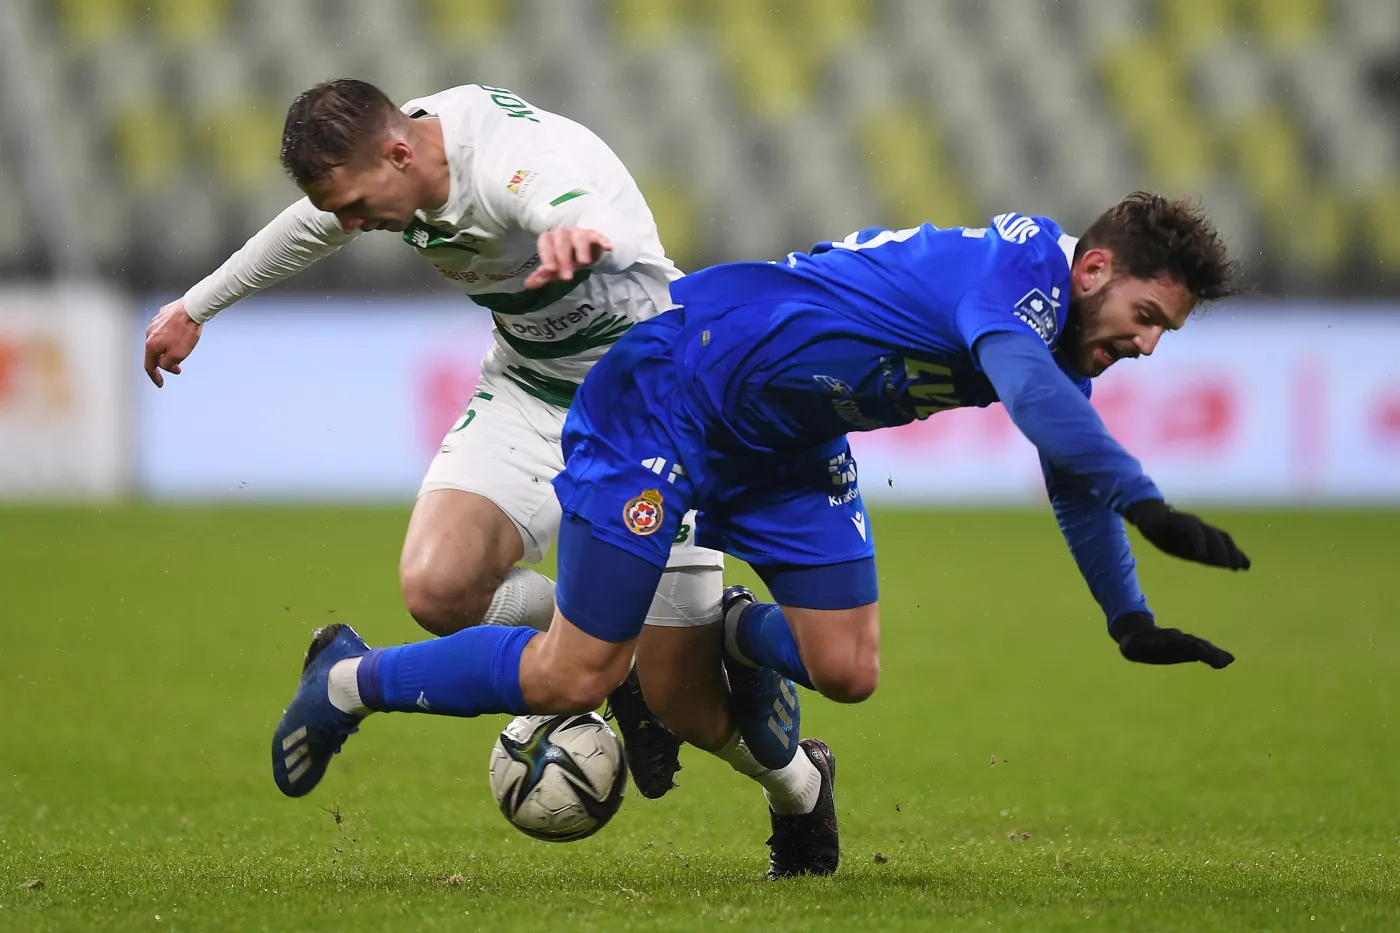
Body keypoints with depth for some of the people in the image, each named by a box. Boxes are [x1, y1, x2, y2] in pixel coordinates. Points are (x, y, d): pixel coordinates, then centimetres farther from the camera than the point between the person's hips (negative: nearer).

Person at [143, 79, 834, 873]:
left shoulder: (517, 159, -32)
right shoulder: (376, 163, -7)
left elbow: (589, 212, -57)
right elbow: (308, 228, 18)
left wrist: (581, 235, -82)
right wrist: (195, 306, 31)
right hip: (529, 395, 7)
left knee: (686, 708, -8)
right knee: (437, 587, -23)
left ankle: (802, 794, 26)